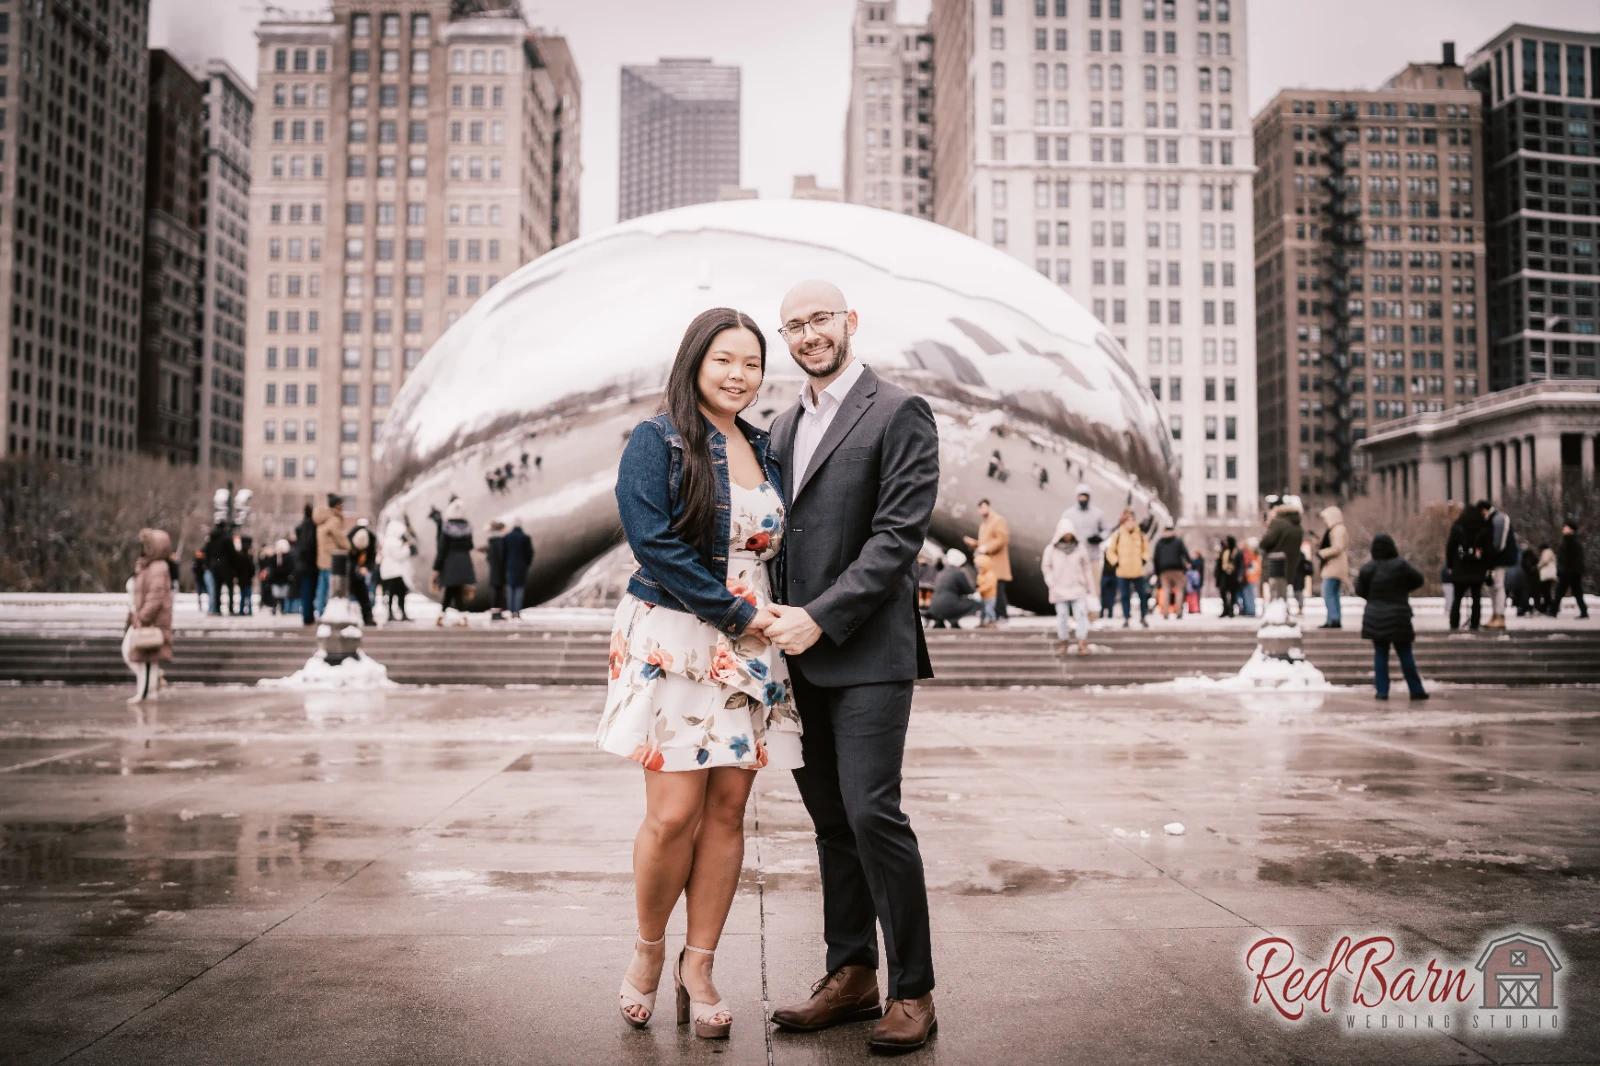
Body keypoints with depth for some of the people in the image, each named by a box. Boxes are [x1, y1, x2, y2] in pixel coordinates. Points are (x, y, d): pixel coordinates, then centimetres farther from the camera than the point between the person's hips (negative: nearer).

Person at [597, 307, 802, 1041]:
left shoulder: (762, 448, 14)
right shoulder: (656, 441, -3)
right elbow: (654, 542, -12)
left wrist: (774, 613, 3)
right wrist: (736, 612, -12)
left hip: (749, 649, 5)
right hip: (675, 642, -5)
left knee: (727, 810, 4)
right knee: (674, 812, -7)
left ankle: (698, 969, 17)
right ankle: (648, 949, 19)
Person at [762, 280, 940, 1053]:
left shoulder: (898, 412, -4)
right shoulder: (784, 425, 18)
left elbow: (898, 536, -13)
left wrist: (821, 618, -17)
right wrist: (775, 623, 5)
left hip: (867, 652, -6)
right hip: (802, 653, 7)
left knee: (871, 812, -9)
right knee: (830, 819, 11)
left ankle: (912, 990, 6)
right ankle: (851, 974, 23)